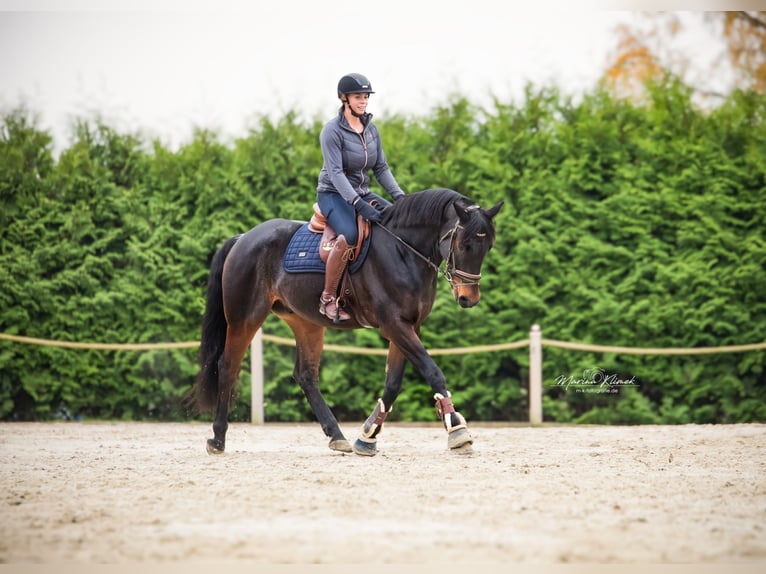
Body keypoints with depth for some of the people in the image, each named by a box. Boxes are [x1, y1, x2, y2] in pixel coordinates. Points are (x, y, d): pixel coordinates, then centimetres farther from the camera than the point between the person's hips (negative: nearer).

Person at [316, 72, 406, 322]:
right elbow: (335, 172, -22)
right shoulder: (332, 130, -14)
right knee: (349, 235, -36)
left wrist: (400, 196, -4)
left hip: (362, 193, 7)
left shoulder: (371, 129, 7)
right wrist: (358, 205, -32)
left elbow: (381, 168, 11)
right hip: (333, 194, -7)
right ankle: (328, 299, -25)